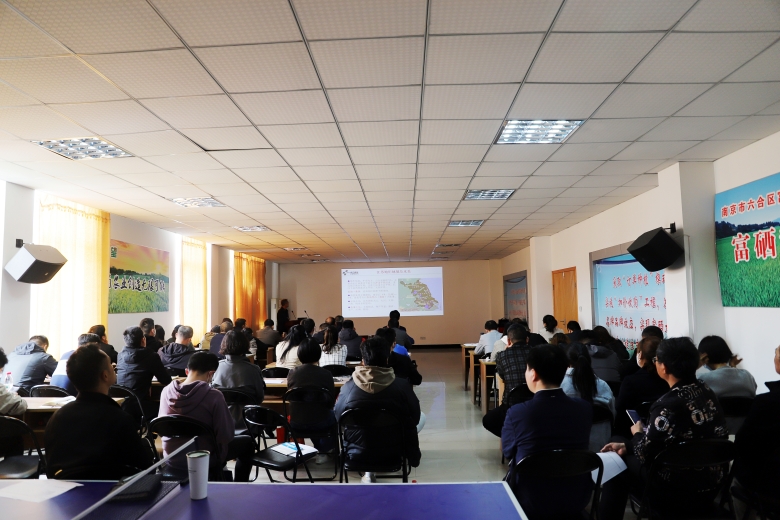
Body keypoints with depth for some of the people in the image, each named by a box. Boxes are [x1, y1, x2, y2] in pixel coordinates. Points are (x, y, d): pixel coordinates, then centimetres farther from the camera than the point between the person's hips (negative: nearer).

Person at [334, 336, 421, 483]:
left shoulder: (348, 387, -16)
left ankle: (368, 473, 30)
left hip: (356, 453, 1)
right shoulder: (402, 386, -17)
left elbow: (338, 419, -1)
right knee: (410, 427, 26)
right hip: (392, 454, 0)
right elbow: (415, 418, -5)